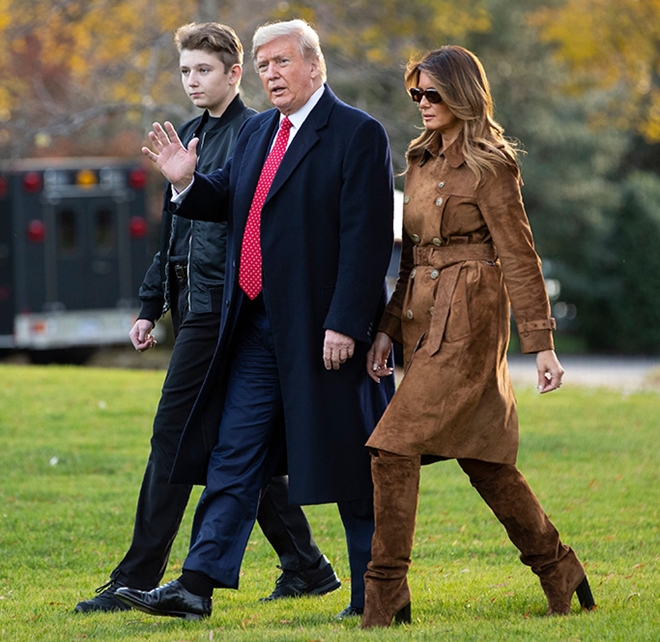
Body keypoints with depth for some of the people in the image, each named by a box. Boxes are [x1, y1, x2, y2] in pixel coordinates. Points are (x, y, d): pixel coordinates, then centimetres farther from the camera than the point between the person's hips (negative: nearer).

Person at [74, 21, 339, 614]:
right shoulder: (190, 134, 18)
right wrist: (151, 306, 20)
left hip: (219, 305, -9)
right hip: (192, 305, 9)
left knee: (173, 435, -8)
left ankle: (137, 581, -5)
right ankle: (306, 566, 18)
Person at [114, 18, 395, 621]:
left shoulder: (358, 135, -10)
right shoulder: (257, 131, 13)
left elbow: (367, 239, -16)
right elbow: (229, 202, 24)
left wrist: (345, 324, -21)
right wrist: (188, 182, 2)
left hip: (325, 330, -7)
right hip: (257, 330, 7)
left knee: (349, 465, 2)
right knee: (233, 457, 4)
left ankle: (374, 594, 13)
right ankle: (198, 586, 3)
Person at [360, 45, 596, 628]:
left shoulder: (488, 166, -9)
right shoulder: (422, 160, 14)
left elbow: (519, 258, -10)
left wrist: (543, 345, -11)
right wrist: (388, 329, 9)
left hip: (466, 323, -8)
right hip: (426, 322, 8)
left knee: (394, 448, -14)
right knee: (481, 456, 12)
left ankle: (387, 594, -10)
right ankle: (558, 570, 24)